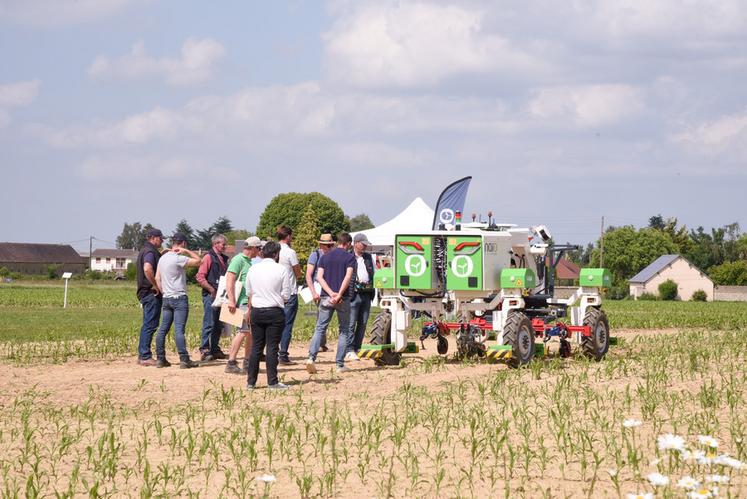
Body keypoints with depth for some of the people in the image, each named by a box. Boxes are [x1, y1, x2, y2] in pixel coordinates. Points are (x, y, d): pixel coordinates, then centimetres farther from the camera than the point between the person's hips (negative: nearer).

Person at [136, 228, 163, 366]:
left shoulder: (144, 251, 19)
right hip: (151, 293, -11)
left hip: (146, 293, 11)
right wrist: (155, 286, -23)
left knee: (148, 325, 15)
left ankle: (142, 355, 19)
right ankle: (145, 356, -7)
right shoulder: (150, 252, -14)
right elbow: (147, 269, -32)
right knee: (150, 325, -8)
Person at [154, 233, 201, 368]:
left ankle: (160, 358, 10)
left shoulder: (162, 258, 11)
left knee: (163, 329, 8)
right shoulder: (178, 258, -14)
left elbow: (157, 278, 13)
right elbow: (198, 261, -13)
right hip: (179, 297, -8)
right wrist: (186, 251, -6)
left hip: (166, 298, 8)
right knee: (179, 330, -9)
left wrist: (163, 292, 15)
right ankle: (184, 359, -9)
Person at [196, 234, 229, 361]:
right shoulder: (208, 257, -8)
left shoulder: (223, 259, 17)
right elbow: (200, 277, -15)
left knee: (218, 325, 11)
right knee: (209, 324, -8)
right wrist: (212, 290, -17)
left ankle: (215, 350, 18)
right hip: (210, 296, -8)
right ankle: (205, 351, -6)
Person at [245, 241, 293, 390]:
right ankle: (272, 382, -1)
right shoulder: (282, 270, -7)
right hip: (275, 312, -3)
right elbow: (286, 296, -5)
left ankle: (251, 381, 11)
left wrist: (249, 310, 28)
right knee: (272, 347, -1)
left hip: (256, 311, 4)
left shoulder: (252, 269, 4)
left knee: (256, 347, 9)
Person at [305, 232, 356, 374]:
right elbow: (348, 277, -15)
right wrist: (339, 295, -16)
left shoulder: (325, 257, 11)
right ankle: (340, 364, 5)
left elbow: (320, 277, 0)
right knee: (344, 331, 8)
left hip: (326, 298, 3)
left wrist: (331, 293, -8)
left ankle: (311, 357, -16)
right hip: (343, 299, -3)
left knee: (320, 328, 4)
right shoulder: (349, 258, -1)